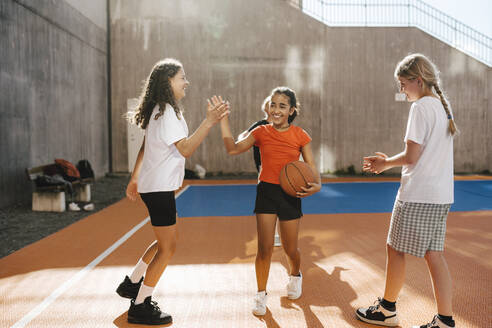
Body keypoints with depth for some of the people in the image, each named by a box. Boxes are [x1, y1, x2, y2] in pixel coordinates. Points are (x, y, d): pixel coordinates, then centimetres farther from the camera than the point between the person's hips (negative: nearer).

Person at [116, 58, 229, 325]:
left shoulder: (159, 110, 14)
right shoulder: (168, 112, -17)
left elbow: (144, 147, 19)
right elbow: (185, 149, -25)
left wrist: (135, 179, 23)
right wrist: (209, 122, -28)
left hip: (154, 185, 10)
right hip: (159, 188, -10)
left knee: (164, 241, 22)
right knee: (167, 247, 0)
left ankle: (132, 283, 33)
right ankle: (140, 307, 11)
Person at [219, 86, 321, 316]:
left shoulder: (300, 135, -2)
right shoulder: (261, 132, 1)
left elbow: (311, 165, -1)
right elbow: (233, 149, -2)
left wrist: (316, 185, -20)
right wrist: (223, 120, -5)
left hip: (290, 194, 0)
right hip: (266, 192, 0)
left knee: (290, 249, 11)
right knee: (265, 248, -2)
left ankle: (295, 275, 45)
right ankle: (261, 295, 18)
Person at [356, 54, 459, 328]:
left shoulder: (422, 106, -13)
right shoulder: (442, 106, 15)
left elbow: (411, 156, -17)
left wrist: (386, 164, 1)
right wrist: (388, 161, 14)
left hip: (417, 196, -9)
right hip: (441, 195, 9)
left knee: (395, 249, 5)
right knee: (434, 254, 11)